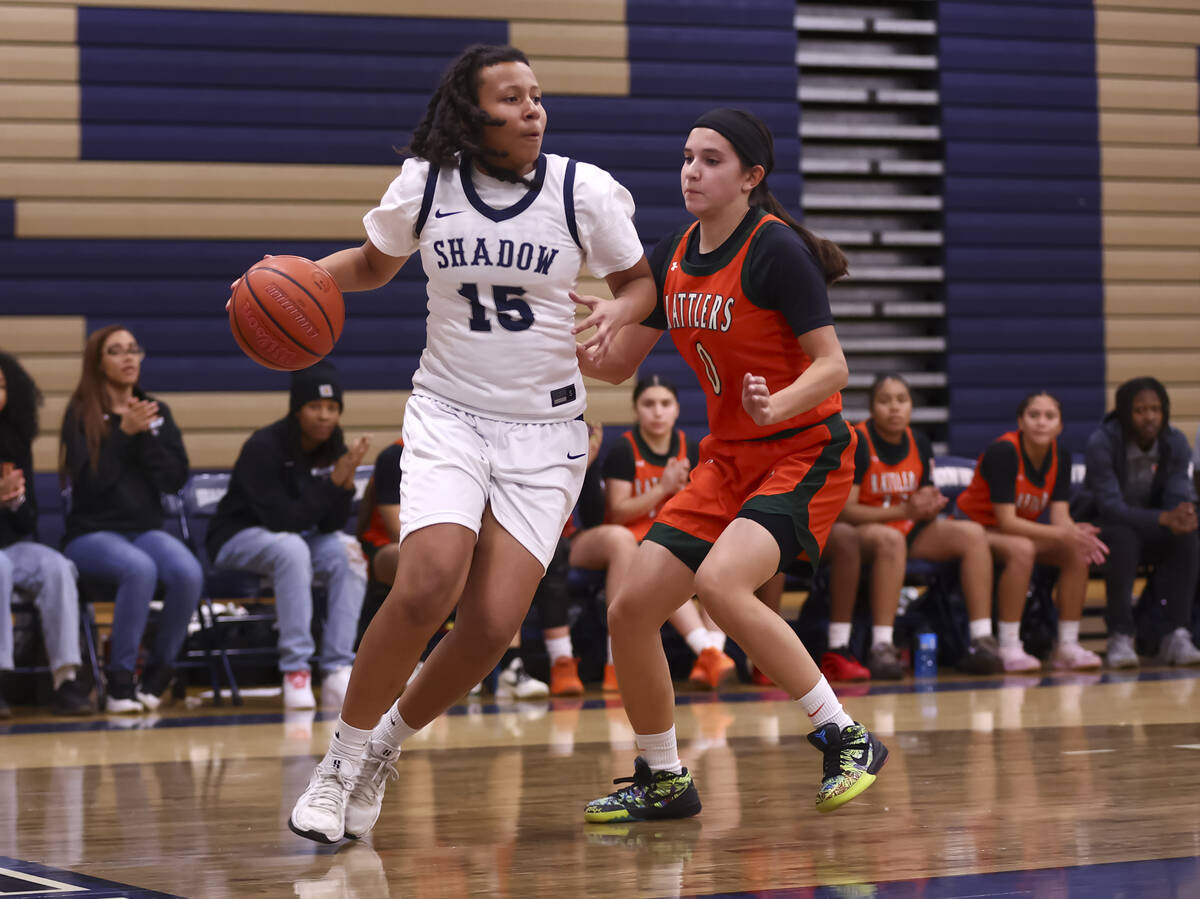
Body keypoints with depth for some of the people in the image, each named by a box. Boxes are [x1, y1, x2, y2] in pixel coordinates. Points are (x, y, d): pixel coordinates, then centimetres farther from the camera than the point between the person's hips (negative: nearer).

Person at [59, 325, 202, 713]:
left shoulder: (157, 412, 13)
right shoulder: (81, 414, 0)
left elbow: (176, 479, 2)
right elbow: (89, 482, -12)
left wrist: (146, 434, -10)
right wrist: (124, 432, -16)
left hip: (146, 529, 4)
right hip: (91, 532, -4)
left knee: (188, 573, -29)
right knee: (140, 569, -37)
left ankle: (158, 672, -10)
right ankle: (120, 680, -25)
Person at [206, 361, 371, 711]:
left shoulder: (333, 448, -5)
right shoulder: (264, 446, -21)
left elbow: (330, 524, -9)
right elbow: (281, 519, -27)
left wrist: (347, 479, -25)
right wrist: (334, 479, -30)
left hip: (301, 536, 6)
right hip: (239, 537, -6)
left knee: (348, 555, -24)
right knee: (291, 549, -37)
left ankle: (337, 673, -26)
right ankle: (295, 672, -36)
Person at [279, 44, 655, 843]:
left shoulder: (585, 191, -7)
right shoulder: (425, 184, -3)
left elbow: (641, 280, 7)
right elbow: (373, 264, 15)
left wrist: (618, 316, -15)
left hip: (545, 429, 0)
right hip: (448, 415, 0)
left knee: (494, 624, -10)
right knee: (429, 584, -24)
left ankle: (388, 744, 17)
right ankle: (342, 759, -5)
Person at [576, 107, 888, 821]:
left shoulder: (776, 249, -15)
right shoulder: (675, 256, 6)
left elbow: (832, 366, -18)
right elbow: (615, 365, 13)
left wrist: (778, 405, -37)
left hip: (804, 452, -7)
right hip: (728, 459, 7)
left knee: (720, 582, -31)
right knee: (631, 609, -2)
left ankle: (848, 741, -18)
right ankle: (663, 781, 17)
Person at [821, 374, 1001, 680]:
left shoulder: (918, 443, 8)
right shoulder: (856, 442, -12)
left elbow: (924, 505, 13)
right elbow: (843, 509, -18)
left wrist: (929, 508, -13)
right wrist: (903, 510, -25)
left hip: (908, 531, 6)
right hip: (859, 531, -6)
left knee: (972, 533, -14)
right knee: (890, 539, -40)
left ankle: (982, 641, -19)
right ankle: (881, 649, -42)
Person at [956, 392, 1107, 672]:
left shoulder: (1061, 457, -4)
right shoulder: (1004, 452, -25)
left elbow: (1060, 516, -10)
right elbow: (1006, 521, -28)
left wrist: (1077, 534, -35)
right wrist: (1062, 534, -36)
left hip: (1020, 531, 7)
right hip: (976, 529, -7)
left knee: (1076, 553, -18)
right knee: (1021, 549, -37)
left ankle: (1067, 646, -13)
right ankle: (1009, 648, -33)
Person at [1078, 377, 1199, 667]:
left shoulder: (1174, 442, -6)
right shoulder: (1102, 443, -20)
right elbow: (1110, 506, -29)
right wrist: (1163, 518, -44)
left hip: (1152, 532, 4)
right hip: (1105, 529, -4)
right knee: (1123, 538, -39)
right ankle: (1120, 638, -34)